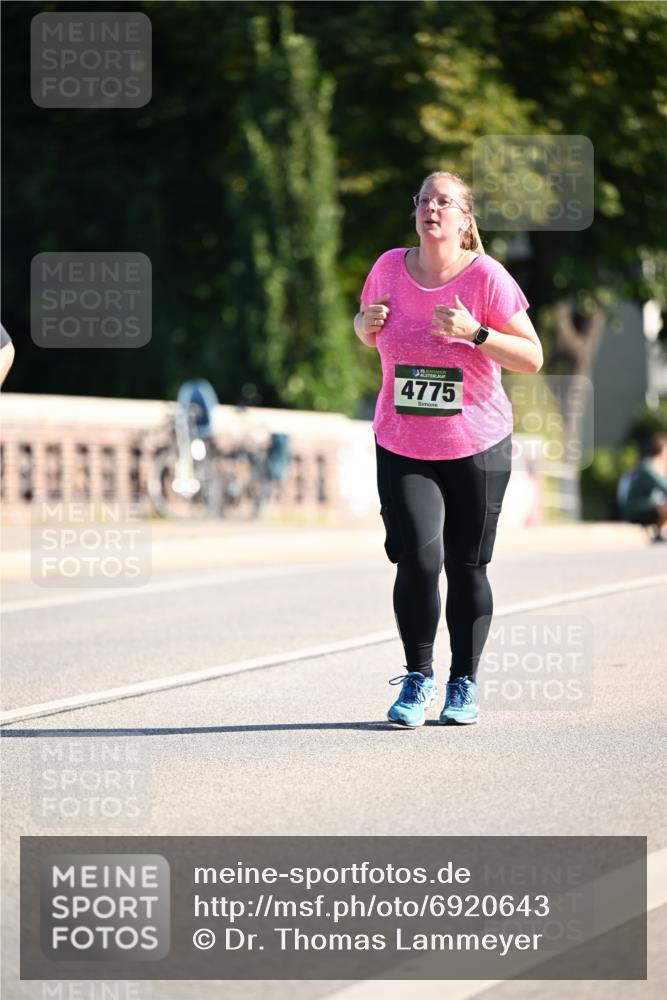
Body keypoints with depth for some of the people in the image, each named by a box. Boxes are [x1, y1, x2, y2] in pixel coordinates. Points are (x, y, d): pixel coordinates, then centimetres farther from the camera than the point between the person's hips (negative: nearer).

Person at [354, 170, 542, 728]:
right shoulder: (390, 268, -1)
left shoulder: (487, 276, -9)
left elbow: (532, 358, -9)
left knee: (468, 569, 5)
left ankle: (465, 684, 22)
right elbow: (369, 335, 18)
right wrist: (367, 323, -6)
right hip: (403, 449, 1)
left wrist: (475, 332, -23)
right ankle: (418, 677, 4)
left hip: (478, 449, -1)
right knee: (418, 560, -14)